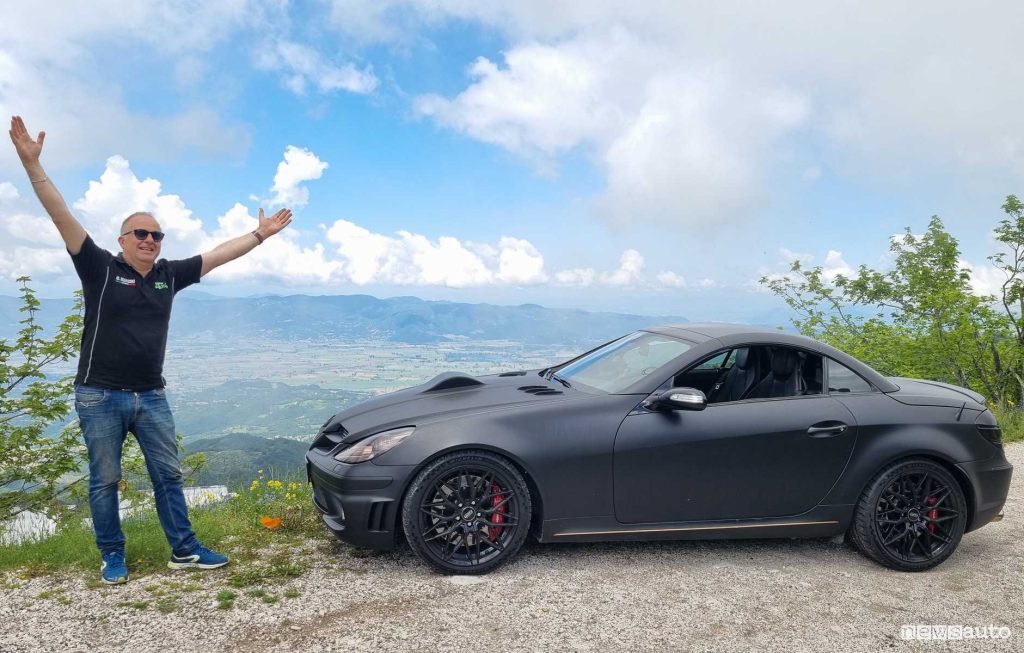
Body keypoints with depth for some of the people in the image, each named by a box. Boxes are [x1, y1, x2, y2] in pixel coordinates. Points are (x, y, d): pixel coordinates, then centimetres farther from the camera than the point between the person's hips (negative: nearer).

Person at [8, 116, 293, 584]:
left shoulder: (169, 276, 5)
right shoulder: (101, 268, -6)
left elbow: (219, 254, 11)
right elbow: (62, 216, -14)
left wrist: (261, 234, 12)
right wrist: (32, 163, -23)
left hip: (151, 396, 4)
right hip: (100, 396, -4)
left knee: (168, 475, 8)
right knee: (105, 481, 7)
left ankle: (184, 549, 18)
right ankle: (113, 557, 21)